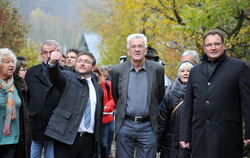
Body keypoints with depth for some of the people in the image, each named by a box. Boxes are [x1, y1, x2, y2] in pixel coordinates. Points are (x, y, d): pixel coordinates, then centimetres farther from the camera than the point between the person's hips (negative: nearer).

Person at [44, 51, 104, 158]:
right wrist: (53, 62, -41)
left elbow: (99, 117, 17)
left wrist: (97, 143, 14)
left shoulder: (98, 88, 15)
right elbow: (56, 75, -19)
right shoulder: (68, 78, 4)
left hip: (88, 140, 4)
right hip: (66, 136, -4)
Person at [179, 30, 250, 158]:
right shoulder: (195, 71, 16)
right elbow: (187, 106, 15)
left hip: (227, 134, -3)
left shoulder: (239, 67, 4)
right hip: (199, 136, 4)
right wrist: (184, 136, 10)